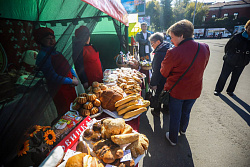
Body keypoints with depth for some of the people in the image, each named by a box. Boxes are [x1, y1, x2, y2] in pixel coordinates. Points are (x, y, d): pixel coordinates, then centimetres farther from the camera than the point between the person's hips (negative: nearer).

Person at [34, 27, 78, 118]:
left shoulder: (57, 51, 9)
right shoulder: (42, 55, -15)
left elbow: (68, 65, 16)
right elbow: (53, 77, -20)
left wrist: (74, 76, -1)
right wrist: (72, 81, -15)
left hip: (69, 87, 8)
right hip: (58, 89, -7)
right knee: (65, 114, 5)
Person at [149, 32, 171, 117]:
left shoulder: (159, 53, -26)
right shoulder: (168, 49, 2)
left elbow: (156, 71, -25)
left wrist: (153, 83, -19)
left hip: (161, 80, -8)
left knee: (158, 95, 11)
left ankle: (156, 111, 29)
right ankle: (166, 108, 43)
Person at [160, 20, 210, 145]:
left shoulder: (173, 53, -27)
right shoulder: (205, 48, -8)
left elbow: (164, 73, -12)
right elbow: (202, 68, 7)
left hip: (176, 91, -5)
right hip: (195, 90, 5)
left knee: (175, 116, 16)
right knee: (186, 112, 29)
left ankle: (173, 139, 38)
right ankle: (183, 129, 56)